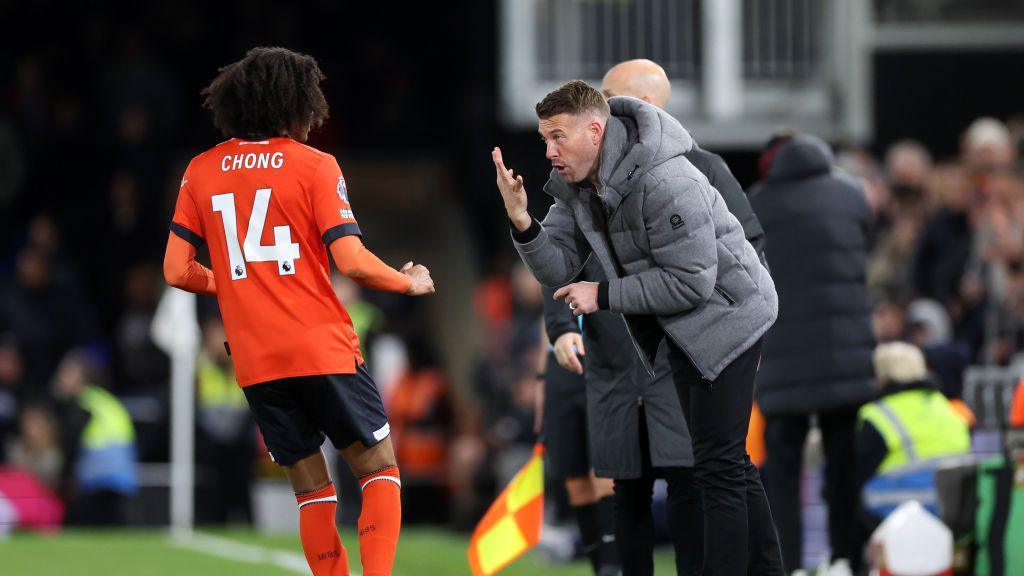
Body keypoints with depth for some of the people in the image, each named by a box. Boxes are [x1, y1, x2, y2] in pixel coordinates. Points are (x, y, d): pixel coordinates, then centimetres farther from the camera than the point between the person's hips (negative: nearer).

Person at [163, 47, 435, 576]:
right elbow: (352, 261, -12)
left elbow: (177, 271, 5)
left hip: (255, 363, 4)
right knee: (379, 471, 7)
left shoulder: (201, 171, 7)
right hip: (324, 350, -4)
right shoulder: (314, 166, -4)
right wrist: (410, 282, 6)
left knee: (312, 491, 11)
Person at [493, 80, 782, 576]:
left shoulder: (666, 183, -30)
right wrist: (522, 222, -22)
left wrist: (604, 296, -24)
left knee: (718, 467, -11)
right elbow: (559, 270, -4)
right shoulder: (575, 184, -3)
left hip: (727, 316, -9)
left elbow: (691, 282, -29)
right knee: (729, 463, 17)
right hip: (681, 330, 9)